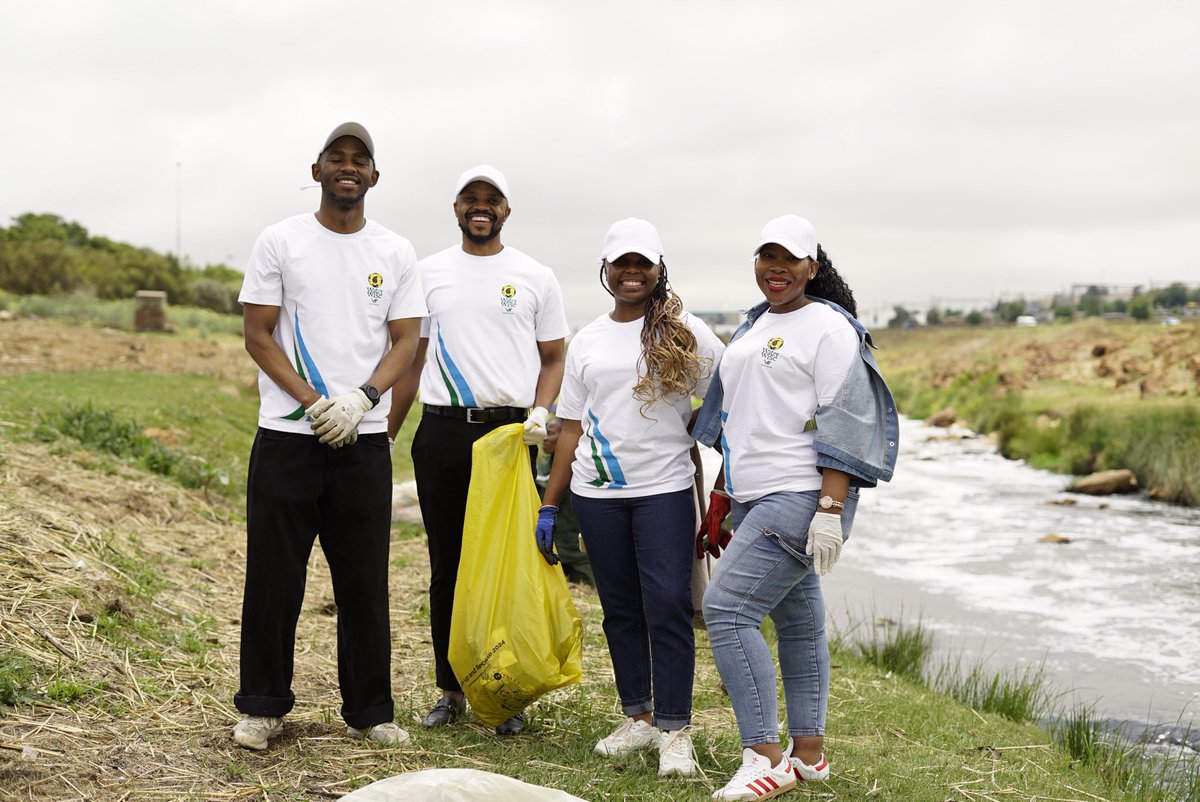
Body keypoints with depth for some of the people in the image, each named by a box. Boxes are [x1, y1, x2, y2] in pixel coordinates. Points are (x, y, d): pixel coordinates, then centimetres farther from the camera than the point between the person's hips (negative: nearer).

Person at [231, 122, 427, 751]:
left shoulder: (396, 252, 8)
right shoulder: (280, 242, 3)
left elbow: (405, 341, 6)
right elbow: (258, 334, 0)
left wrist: (360, 400, -12)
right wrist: (315, 403, -12)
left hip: (364, 436, 2)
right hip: (286, 433, -1)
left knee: (365, 580, 6)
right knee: (274, 576, 3)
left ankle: (369, 711, 16)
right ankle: (263, 706, 16)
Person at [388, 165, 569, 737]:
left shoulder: (535, 277, 7)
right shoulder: (429, 273, 11)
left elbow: (554, 358, 9)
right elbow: (411, 359, 13)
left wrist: (541, 412, -10)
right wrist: (385, 434, 10)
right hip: (441, 432, 2)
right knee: (447, 566, 7)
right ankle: (450, 689, 17)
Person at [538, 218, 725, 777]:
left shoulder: (685, 332, 1)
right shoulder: (586, 342, 11)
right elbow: (572, 428, 13)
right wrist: (549, 505, 10)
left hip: (664, 489, -3)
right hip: (596, 494, 4)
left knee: (667, 606, -7)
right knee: (620, 608, 9)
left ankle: (674, 730, 0)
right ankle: (637, 717, 21)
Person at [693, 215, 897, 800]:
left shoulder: (829, 327, -7)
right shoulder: (753, 328, 19)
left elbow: (845, 424, -15)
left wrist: (831, 509, -21)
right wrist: (720, 501, 22)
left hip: (802, 498, -9)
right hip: (755, 500, 9)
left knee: (727, 608, -16)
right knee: (797, 621, 13)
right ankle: (808, 754, 22)